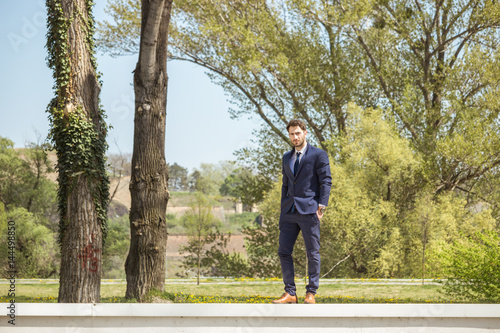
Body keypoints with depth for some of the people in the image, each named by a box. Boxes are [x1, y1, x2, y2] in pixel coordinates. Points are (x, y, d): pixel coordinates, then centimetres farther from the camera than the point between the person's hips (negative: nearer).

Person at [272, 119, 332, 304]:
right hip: (289, 212, 6)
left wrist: (322, 206, -13)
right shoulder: (287, 157, 18)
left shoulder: (318, 155, 0)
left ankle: (311, 294, 6)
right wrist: (283, 209, 16)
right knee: (284, 252, 1)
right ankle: (290, 293, 6)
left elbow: (326, 182, -4)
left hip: (309, 211, -6)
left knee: (312, 253, -1)